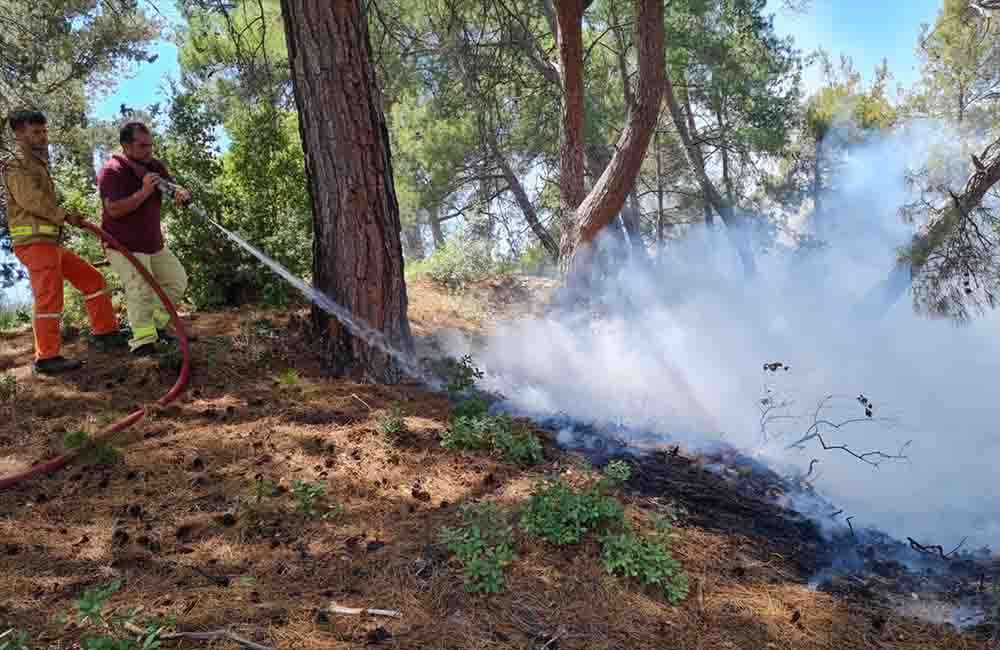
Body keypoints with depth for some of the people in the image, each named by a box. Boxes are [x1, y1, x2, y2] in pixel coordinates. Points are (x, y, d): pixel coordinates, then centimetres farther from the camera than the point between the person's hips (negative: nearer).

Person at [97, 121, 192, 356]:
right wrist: (144, 192, -27)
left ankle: (156, 325, 25)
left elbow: (175, 188, 7)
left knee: (177, 280, 12)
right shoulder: (111, 172, -16)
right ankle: (143, 341, -7)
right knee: (141, 291, -15)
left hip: (154, 243, 8)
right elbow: (114, 209, -25)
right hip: (124, 246, -8)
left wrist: (181, 194, -18)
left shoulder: (155, 166, 4)